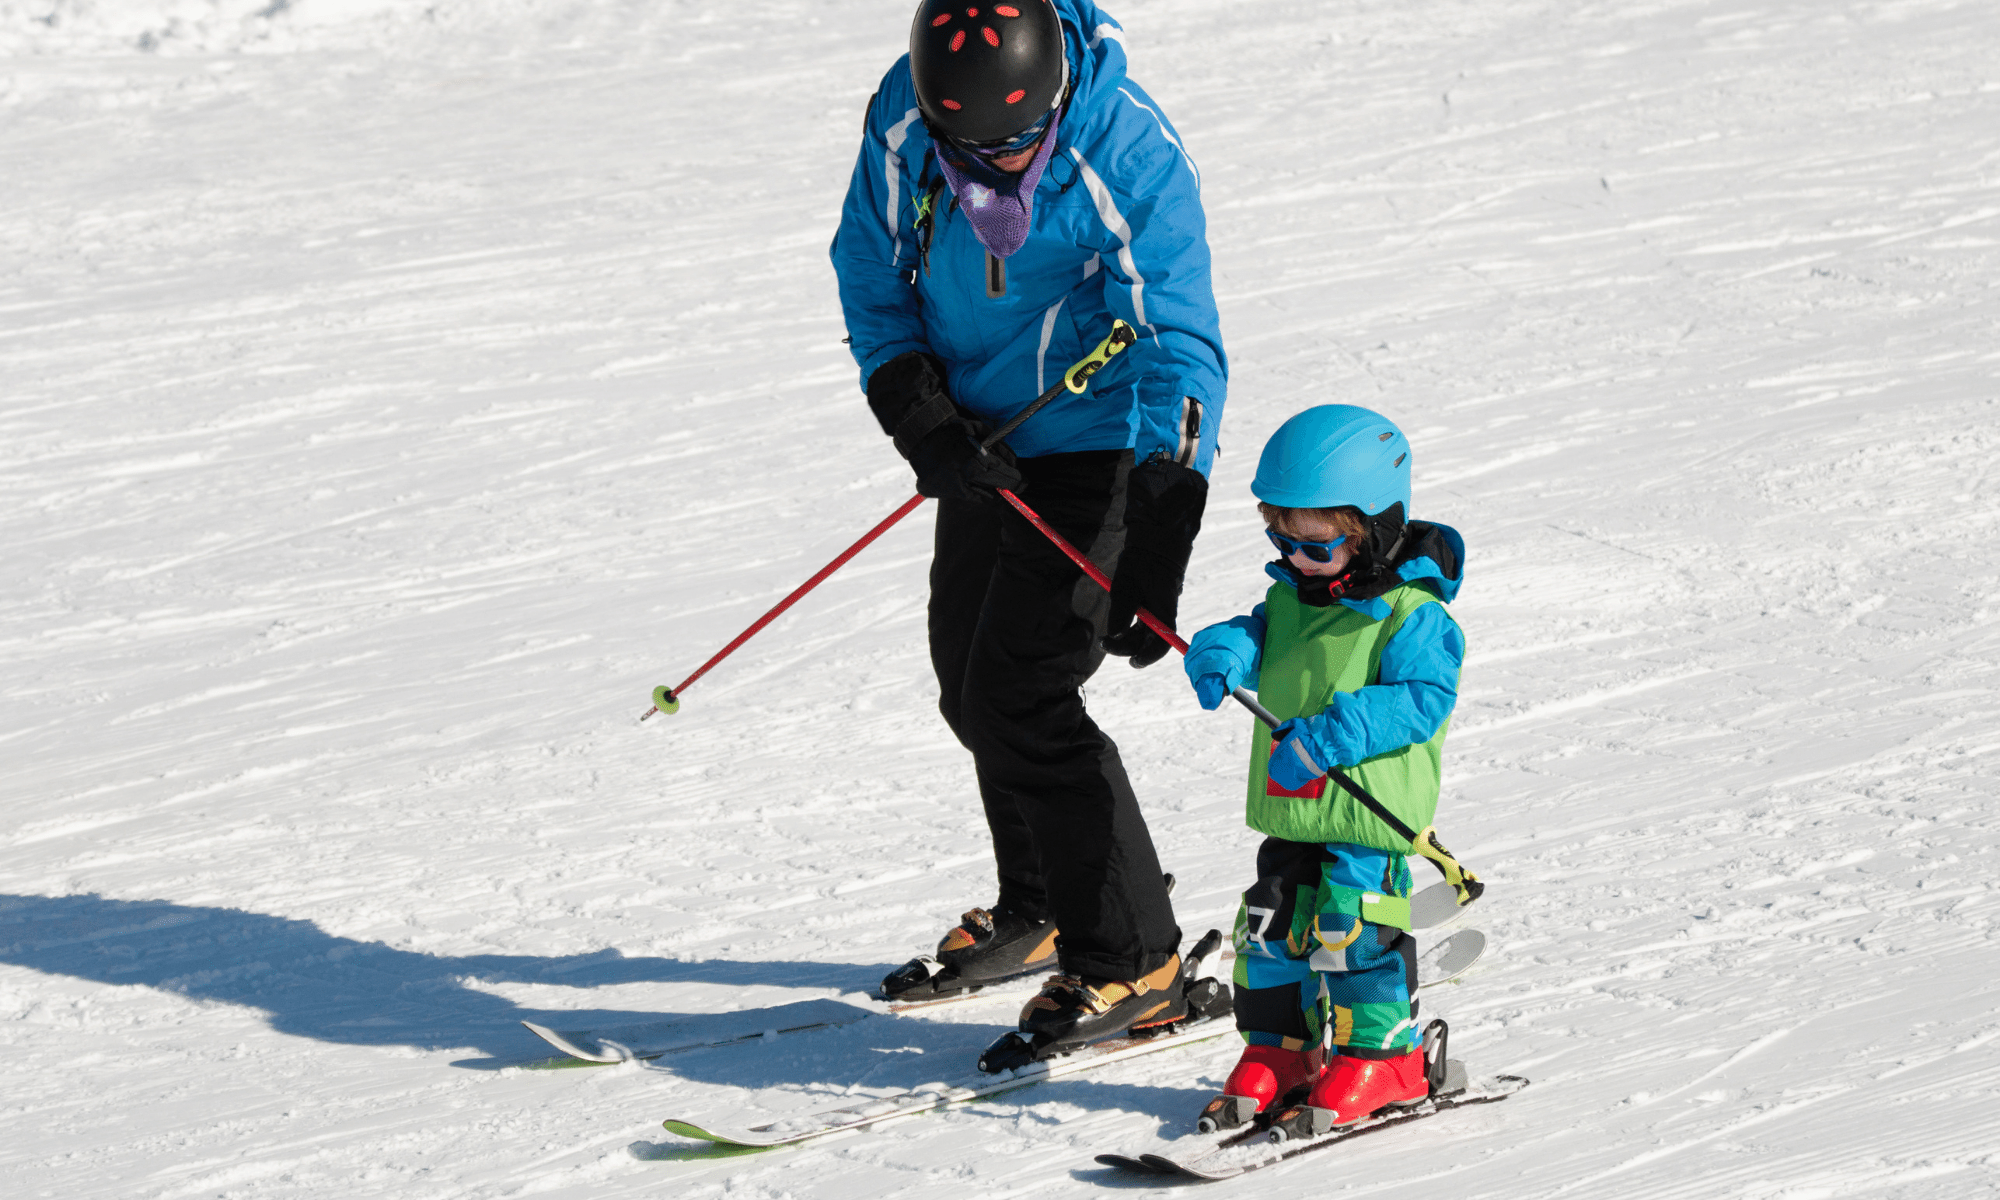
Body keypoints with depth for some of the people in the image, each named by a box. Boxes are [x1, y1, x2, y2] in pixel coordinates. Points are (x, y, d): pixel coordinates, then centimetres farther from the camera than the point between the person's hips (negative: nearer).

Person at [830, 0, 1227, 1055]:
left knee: (1019, 699, -14)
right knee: (972, 689, 17)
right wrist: (921, 422, -16)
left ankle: (1131, 964, -3)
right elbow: (871, 276, 0)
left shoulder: (1131, 158, -29)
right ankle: (1042, 914, 40)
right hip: (985, 443, 6)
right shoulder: (902, 119, -15)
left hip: (1096, 449, -6)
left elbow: (1182, 350, -30)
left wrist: (1156, 550, -38)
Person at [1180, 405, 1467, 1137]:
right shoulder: (1291, 597, 10)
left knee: (1349, 933, -7)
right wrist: (1223, 653, -19)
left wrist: (1326, 736, -28)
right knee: (1271, 927, 9)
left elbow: (1423, 699, -20)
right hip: (1290, 810, 7)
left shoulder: (1409, 614, -14)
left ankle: (1380, 1055, 9)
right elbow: (1254, 638, 8)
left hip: (1368, 814, -7)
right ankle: (1278, 1050, 23)